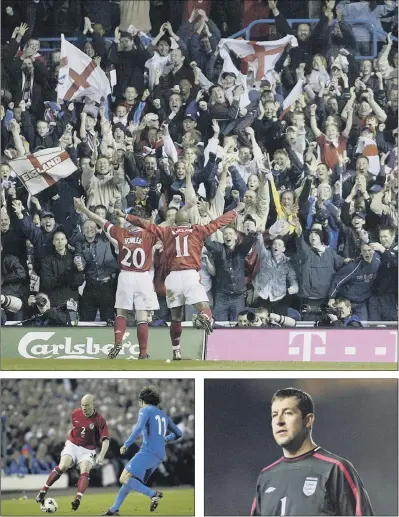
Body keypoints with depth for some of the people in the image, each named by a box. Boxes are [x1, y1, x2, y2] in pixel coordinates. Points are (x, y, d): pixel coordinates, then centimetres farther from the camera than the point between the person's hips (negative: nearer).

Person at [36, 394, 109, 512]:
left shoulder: (100, 420, -15)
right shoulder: (75, 413, -4)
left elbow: (106, 440, -19)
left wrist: (101, 455, -32)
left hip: (87, 450, -2)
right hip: (72, 445, 2)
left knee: (84, 472, -24)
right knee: (62, 467, -20)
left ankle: (77, 500, -32)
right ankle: (43, 491, -13)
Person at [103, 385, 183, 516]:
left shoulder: (145, 410, 4)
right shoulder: (164, 416, 24)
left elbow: (139, 428, -15)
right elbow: (178, 434, 31)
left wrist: (126, 445, -15)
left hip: (147, 452, -8)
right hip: (159, 457, 8)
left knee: (124, 479, -15)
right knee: (129, 480, 16)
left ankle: (153, 494, -26)